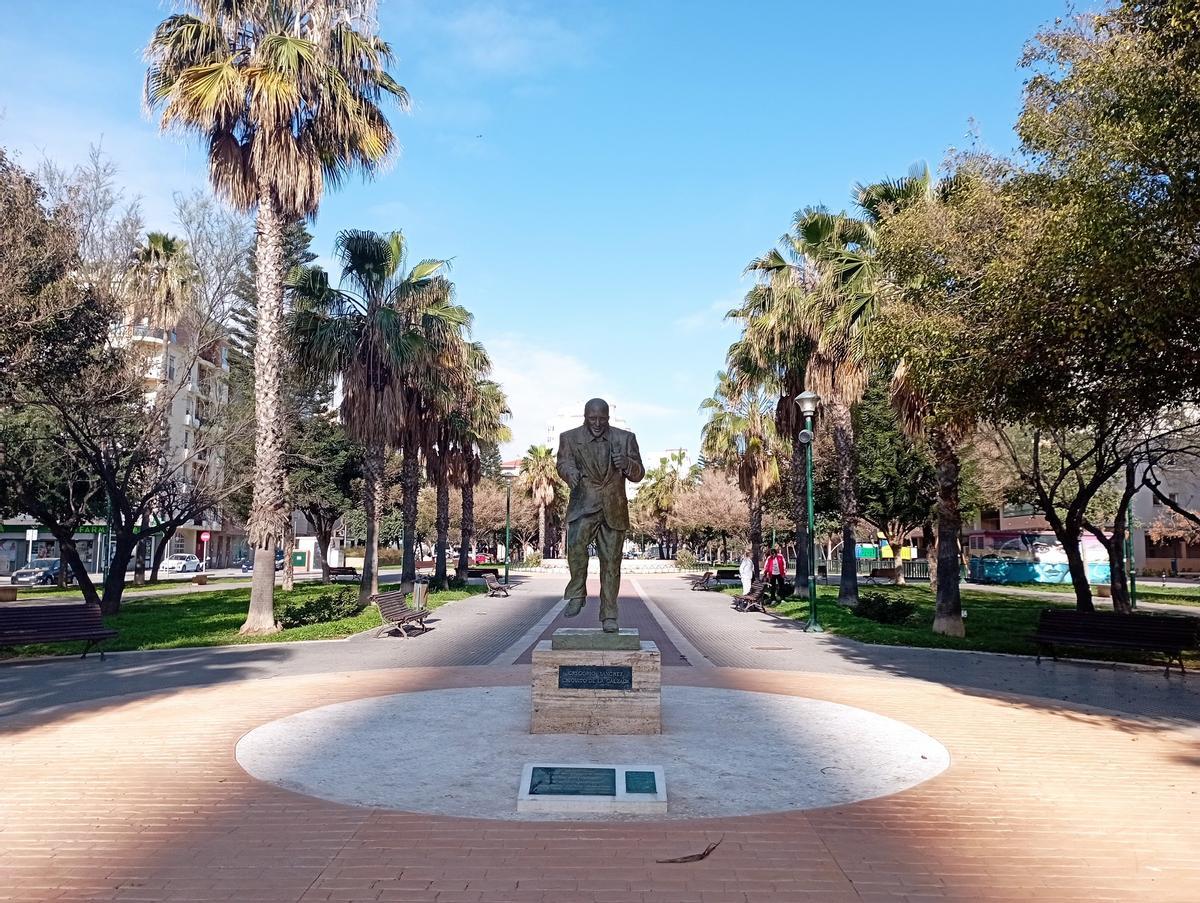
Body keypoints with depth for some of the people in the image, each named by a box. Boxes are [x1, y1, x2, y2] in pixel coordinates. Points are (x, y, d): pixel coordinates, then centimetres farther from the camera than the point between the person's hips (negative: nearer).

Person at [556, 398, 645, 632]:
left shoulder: (625, 438, 7)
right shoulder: (569, 438, 5)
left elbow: (638, 475, 7)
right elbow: (564, 463, -7)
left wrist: (627, 464, -17)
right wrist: (571, 472, -31)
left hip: (614, 509, 2)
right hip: (583, 506, -1)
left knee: (611, 562, 2)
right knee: (576, 543, -28)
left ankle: (609, 616, 12)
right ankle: (577, 594, -9)